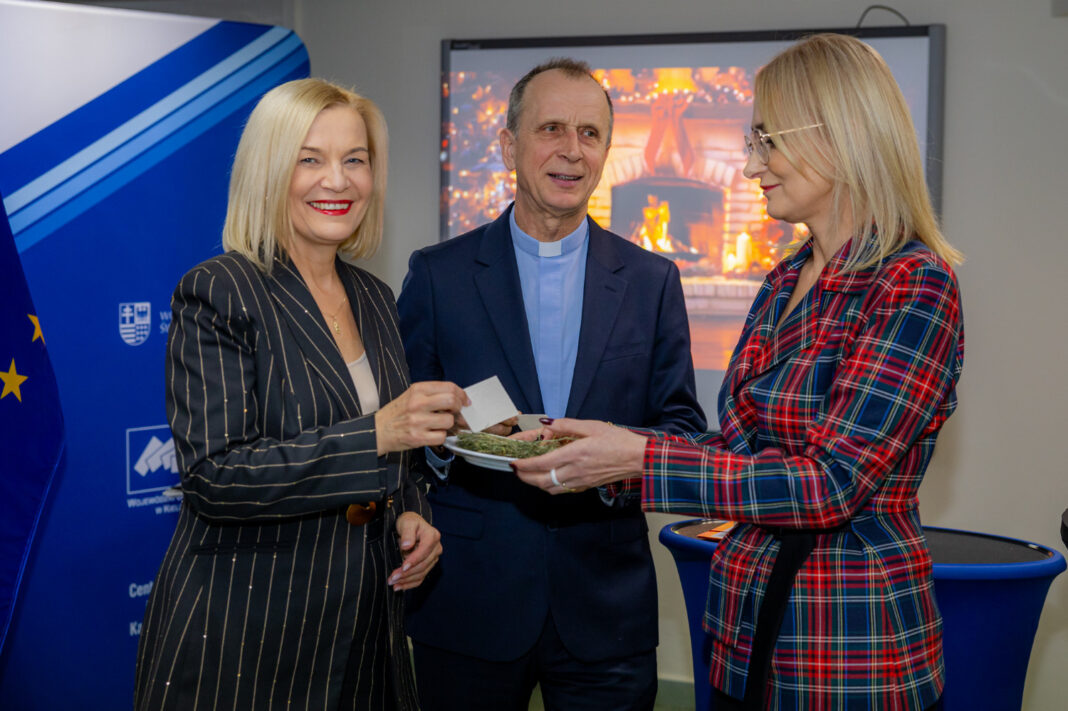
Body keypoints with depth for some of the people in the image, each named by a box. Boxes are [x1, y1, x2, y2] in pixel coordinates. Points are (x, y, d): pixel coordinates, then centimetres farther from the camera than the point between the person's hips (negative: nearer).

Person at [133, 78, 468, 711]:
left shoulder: (375, 299, 9)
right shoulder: (220, 293, -12)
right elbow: (210, 478, -21)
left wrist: (411, 516, -3)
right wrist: (374, 434, -28)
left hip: (363, 627, 6)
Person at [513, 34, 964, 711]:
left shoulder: (914, 286, -16)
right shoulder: (785, 282, 10)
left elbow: (833, 483, -22)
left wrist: (641, 459, -24)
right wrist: (606, 450, -2)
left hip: (850, 650, -7)